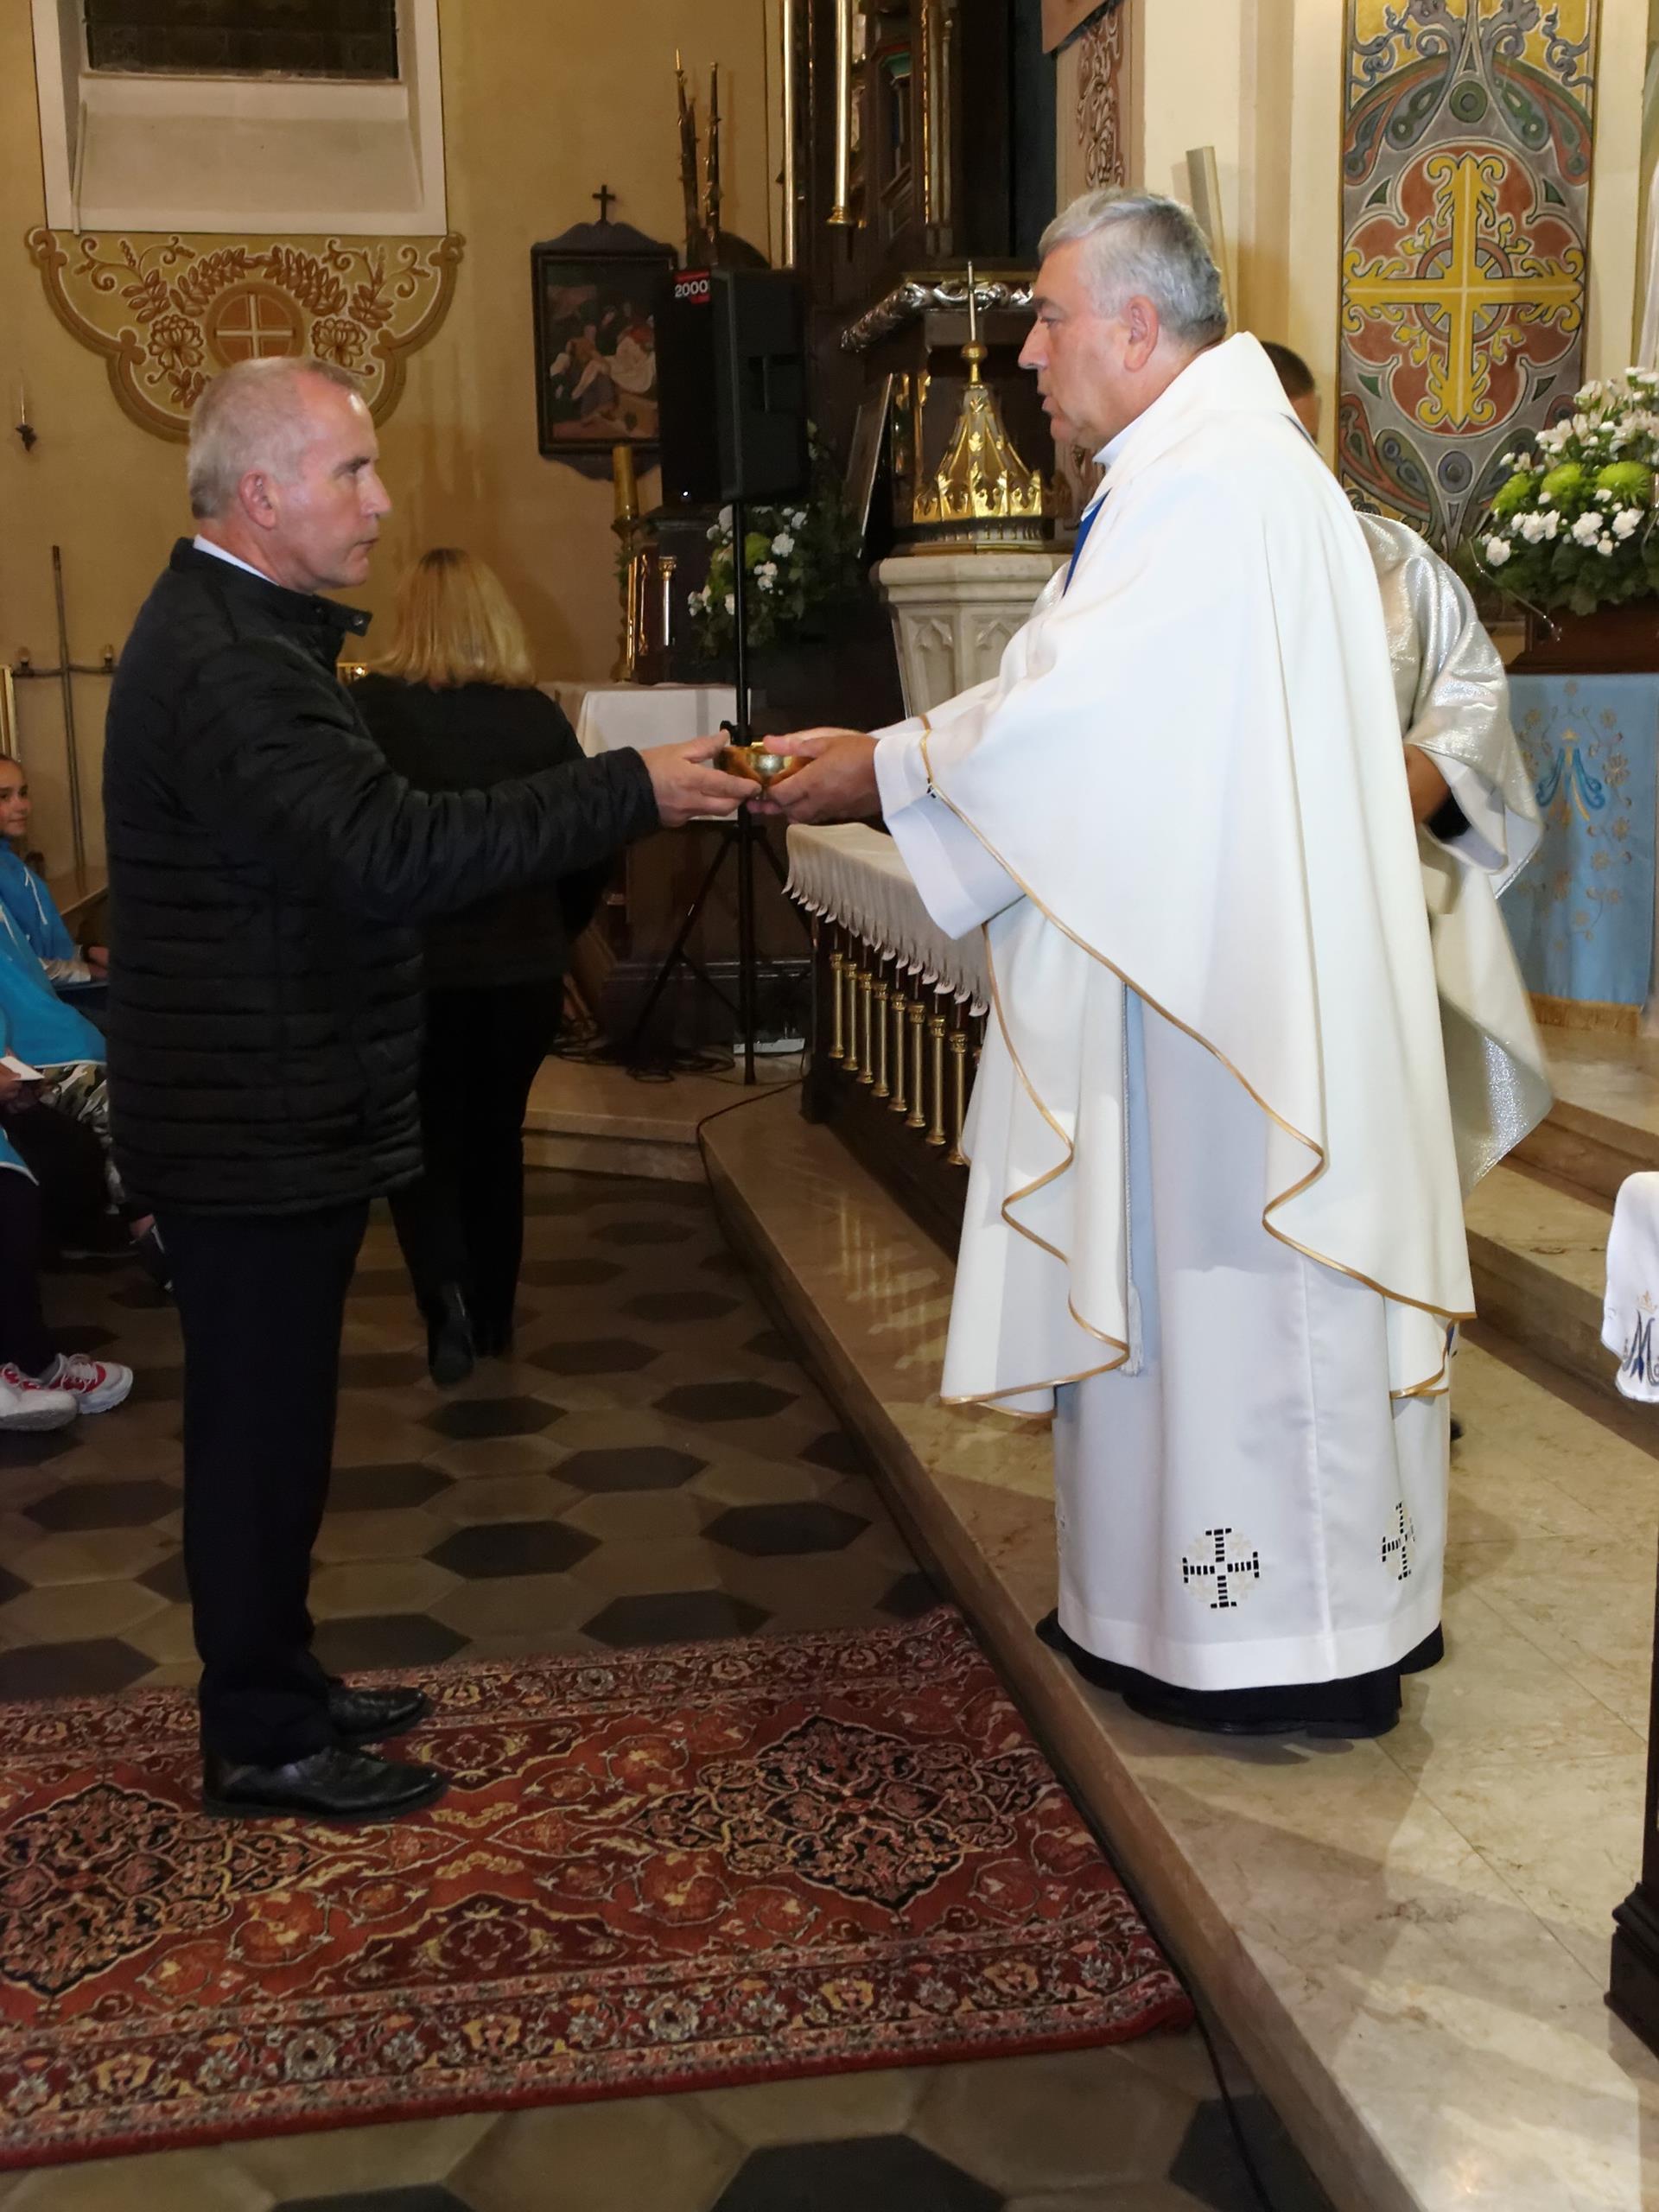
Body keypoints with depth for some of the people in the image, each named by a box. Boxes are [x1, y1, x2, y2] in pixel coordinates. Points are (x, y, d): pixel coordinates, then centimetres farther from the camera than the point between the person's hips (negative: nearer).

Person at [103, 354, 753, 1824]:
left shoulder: (237, 630, 14)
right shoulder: (224, 666, -22)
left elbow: (350, 844, 17)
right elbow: (391, 853, -32)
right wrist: (631, 794, -29)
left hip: (270, 1111, 10)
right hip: (256, 1131, -10)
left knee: (268, 1417, 18)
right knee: (261, 1425, 2)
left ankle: (273, 1687, 32)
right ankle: (261, 1743, 17)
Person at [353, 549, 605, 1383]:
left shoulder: (368, 707, -10)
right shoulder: (538, 716, -3)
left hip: (413, 969, -2)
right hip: (523, 969, 3)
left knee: (424, 1141, 13)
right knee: (496, 1137, 18)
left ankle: (446, 1291, -10)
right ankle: (492, 1316, 27)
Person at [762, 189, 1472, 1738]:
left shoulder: (1214, 479, -16)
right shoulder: (1196, 468, 17)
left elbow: (1072, 701, -19)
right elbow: (1080, 690, 16)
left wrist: (885, 771, -7)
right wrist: (883, 751, 9)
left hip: (1228, 967, -10)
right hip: (1189, 955, 10)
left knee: (1230, 1275, -2)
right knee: (1185, 1268, 15)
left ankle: (1286, 1623, 11)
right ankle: (1197, 1592, 27)